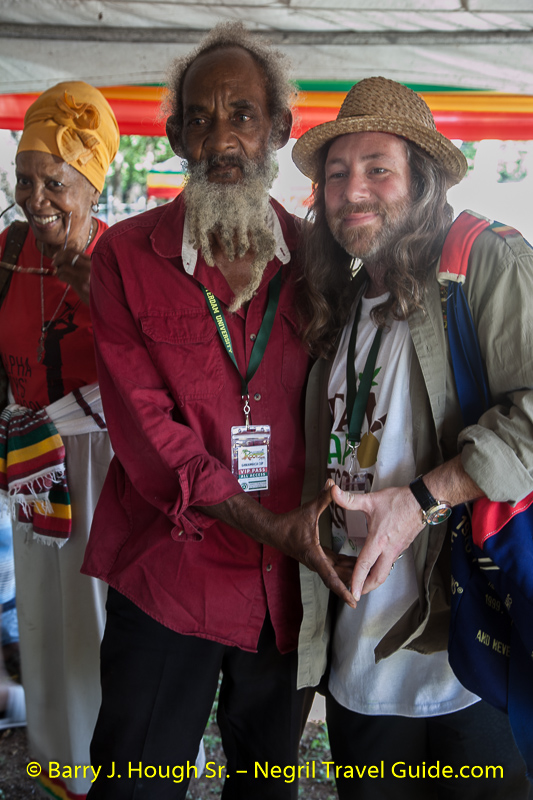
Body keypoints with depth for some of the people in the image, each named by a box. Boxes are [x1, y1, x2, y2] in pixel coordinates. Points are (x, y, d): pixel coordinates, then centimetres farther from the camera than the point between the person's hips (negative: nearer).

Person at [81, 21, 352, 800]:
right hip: (168, 576, -2)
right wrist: (268, 527, -19)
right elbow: (145, 425, -12)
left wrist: (315, 527, -7)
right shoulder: (126, 254, -5)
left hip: (292, 578, 3)